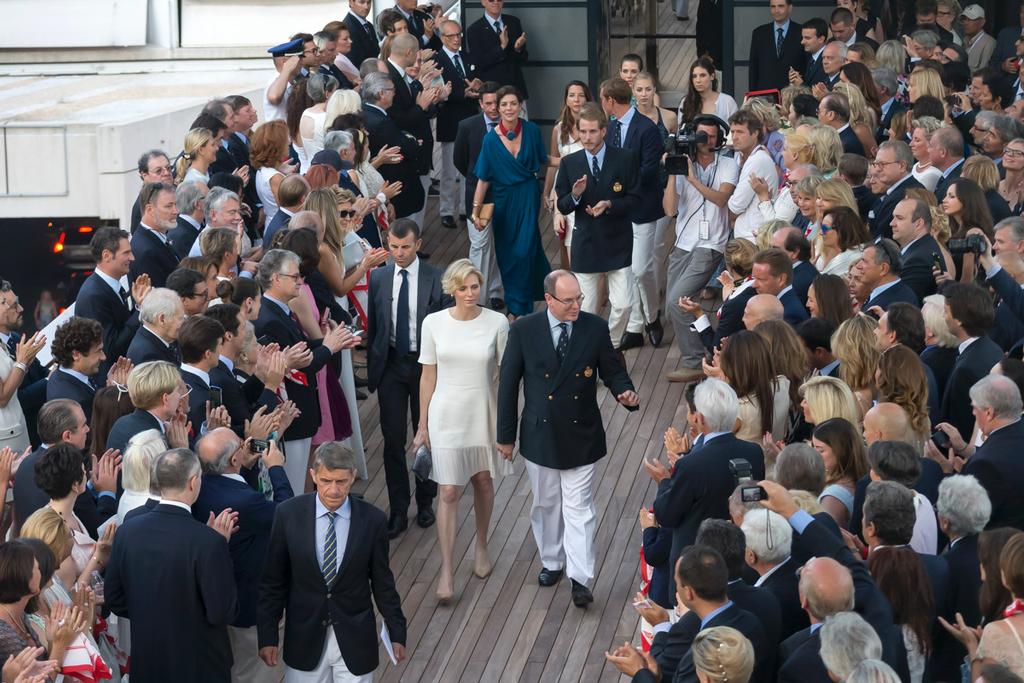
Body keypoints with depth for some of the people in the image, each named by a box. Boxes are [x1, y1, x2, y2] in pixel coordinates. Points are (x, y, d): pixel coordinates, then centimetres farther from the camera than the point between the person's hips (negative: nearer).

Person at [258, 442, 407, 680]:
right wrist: (268, 636, -1)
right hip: (304, 639, 0)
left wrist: (396, 632, 7)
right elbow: (272, 581, -1)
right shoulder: (288, 515, -8)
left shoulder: (373, 520, -8)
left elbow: (382, 581, 3)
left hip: (355, 641, 0)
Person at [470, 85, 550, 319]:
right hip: (502, 200, 1)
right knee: (505, 253, 9)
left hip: (527, 198, -1)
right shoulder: (491, 139, -8)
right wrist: (476, 210, -8)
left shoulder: (531, 131, -8)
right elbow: (483, 178, -5)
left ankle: (519, 307, 7)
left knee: (524, 250, -7)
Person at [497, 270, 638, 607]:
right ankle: (552, 562, 37)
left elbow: (612, 370, 2)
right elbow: (508, 384, -4)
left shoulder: (595, 328, -9)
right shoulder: (524, 331, -11)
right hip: (539, 434, 1)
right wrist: (506, 435, -1)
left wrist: (626, 393, -21)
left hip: (581, 435, -1)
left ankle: (580, 578, 6)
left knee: (579, 508, 1)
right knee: (546, 504, 18)